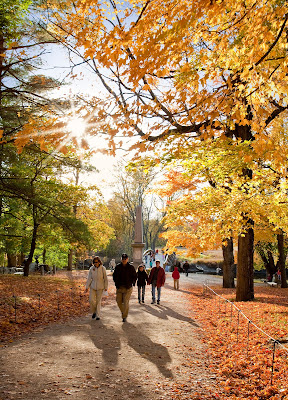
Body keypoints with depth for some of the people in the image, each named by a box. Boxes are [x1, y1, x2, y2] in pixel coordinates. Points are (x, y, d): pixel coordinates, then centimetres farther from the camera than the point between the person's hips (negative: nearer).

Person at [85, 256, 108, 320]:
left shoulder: (103, 268, -7)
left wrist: (106, 287, 0)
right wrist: (87, 287, -1)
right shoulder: (91, 268, -2)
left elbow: (105, 278, -1)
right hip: (93, 287, 2)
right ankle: (94, 312, 21)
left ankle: (98, 315, 12)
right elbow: (89, 278, 1)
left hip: (100, 287, -2)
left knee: (98, 301, 2)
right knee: (91, 300, -4)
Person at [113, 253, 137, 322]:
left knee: (126, 302, -6)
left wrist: (131, 283, -6)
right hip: (119, 287, 3)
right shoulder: (118, 267, 3)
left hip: (128, 288, -3)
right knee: (119, 302, 6)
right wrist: (116, 283, 3)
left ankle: (124, 317, 6)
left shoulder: (131, 267, -3)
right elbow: (114, 275, 14)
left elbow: (135, 276, 4)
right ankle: (123, 311, 33)